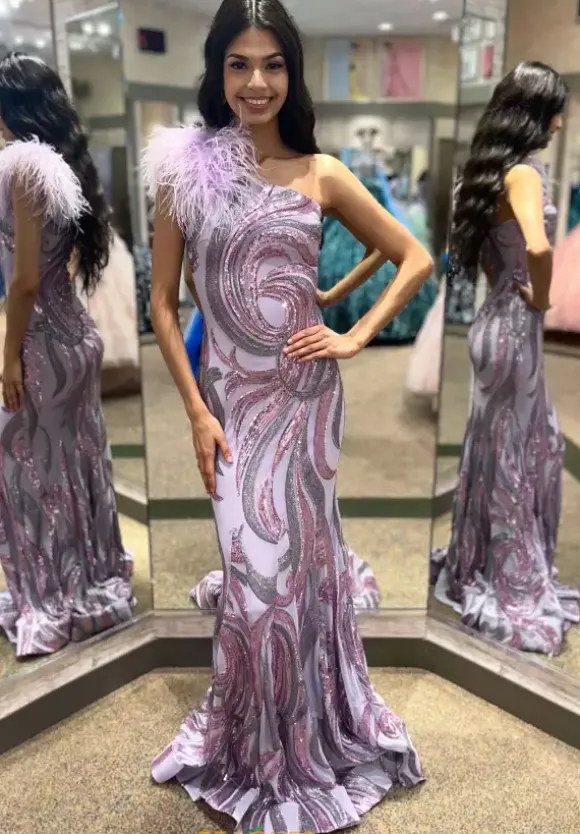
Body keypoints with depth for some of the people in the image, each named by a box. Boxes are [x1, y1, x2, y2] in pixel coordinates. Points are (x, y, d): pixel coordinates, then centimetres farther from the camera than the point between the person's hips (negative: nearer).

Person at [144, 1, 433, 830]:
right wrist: (197, 412, -5)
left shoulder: (322, 174, 3)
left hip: (303, 395, 0)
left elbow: (417, 259, 9)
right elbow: (163, 303, 1)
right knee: (256, 570, 5)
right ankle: (263, 746, 34)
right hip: (229, 396, 0)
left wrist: (357, 336, -3)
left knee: (298, 562, 8)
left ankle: (302, 739, 36)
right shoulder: (187, 169, 2)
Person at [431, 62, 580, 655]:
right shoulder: (523, 172, -18)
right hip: (515, 326, -9)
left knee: (497, 446, 18)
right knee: (514, 452, 2)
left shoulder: (492, 168, 9)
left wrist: (511, 290, 13)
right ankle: (513, 587, 19)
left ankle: (482, 566, 34)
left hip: (498, 317, 9)